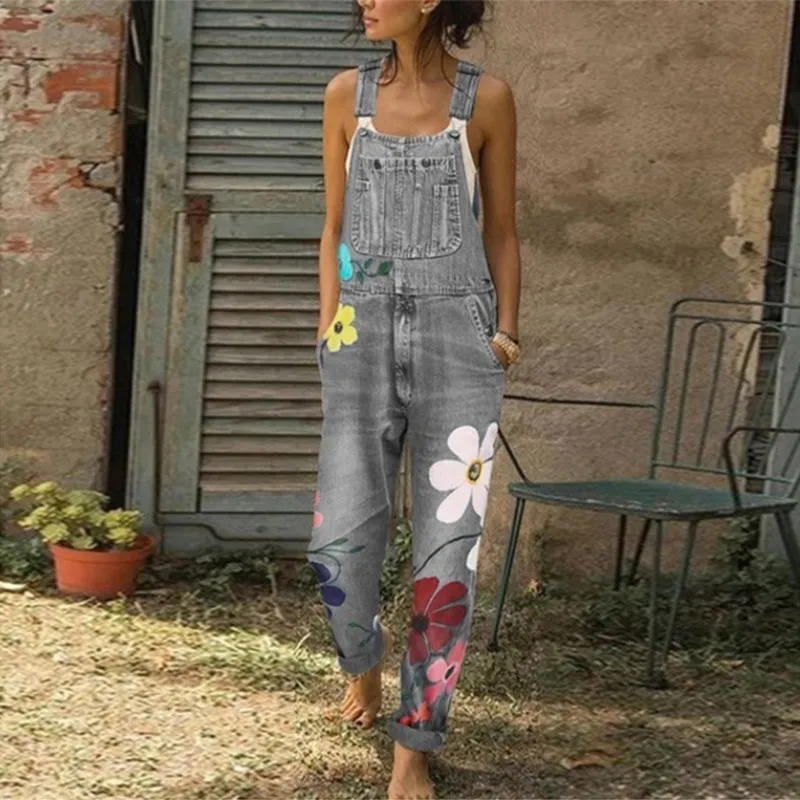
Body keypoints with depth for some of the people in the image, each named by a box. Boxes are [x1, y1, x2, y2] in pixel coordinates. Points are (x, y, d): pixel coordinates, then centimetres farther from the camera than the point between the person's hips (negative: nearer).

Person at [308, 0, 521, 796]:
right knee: (340, 539, -4)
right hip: (366, 334, 2)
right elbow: (335, 227, 12)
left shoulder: (486, 99, 1)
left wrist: (506, 332, -1)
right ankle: (362, 660, 30)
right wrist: (328, 332, 6)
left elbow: (501, 231, 8)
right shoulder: (347, 94, 6)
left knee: (447, 547, -4)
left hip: (457, 333, -1)